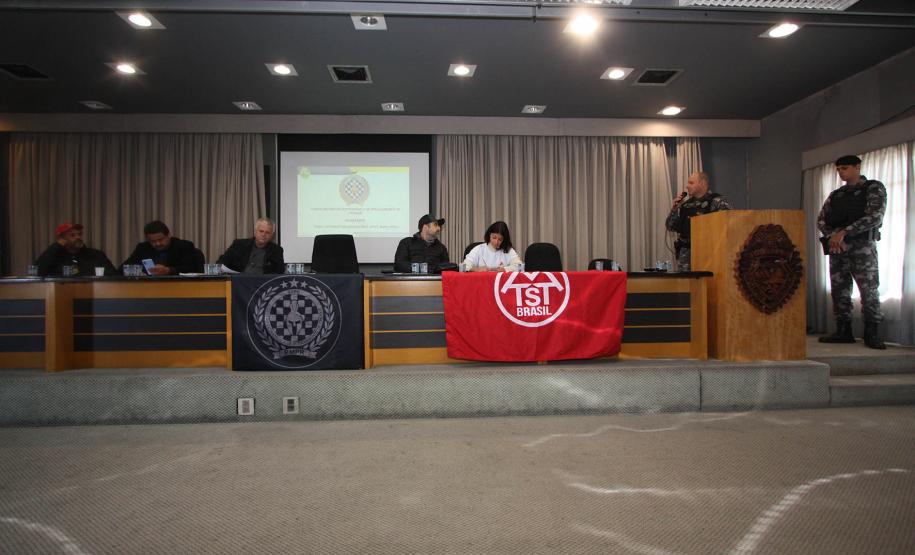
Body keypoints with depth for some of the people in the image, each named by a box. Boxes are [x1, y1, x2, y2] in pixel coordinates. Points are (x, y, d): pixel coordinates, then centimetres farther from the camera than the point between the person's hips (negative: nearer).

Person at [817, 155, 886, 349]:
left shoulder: (874, 188, 4)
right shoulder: (835, 195, 18)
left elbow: (875, 217, -10)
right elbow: (821, 220, 12)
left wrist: (844, 232, -17)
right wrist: (832, 235, -9)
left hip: (862, 245, -5)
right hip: (837, 247, 5)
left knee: (869, 290, -7)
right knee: (839, 290, 3)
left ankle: (872, 335, -1)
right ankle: (843, 332, 9)